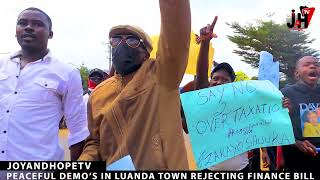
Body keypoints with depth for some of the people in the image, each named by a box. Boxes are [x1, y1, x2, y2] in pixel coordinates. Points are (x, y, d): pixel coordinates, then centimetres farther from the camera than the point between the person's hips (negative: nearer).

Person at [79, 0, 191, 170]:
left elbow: (175, 39, -26)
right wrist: (85, 161, -9)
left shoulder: (161, 75, -9)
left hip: (165, 167, -3)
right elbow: (95, 141, 10)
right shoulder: (98, 94, 3)